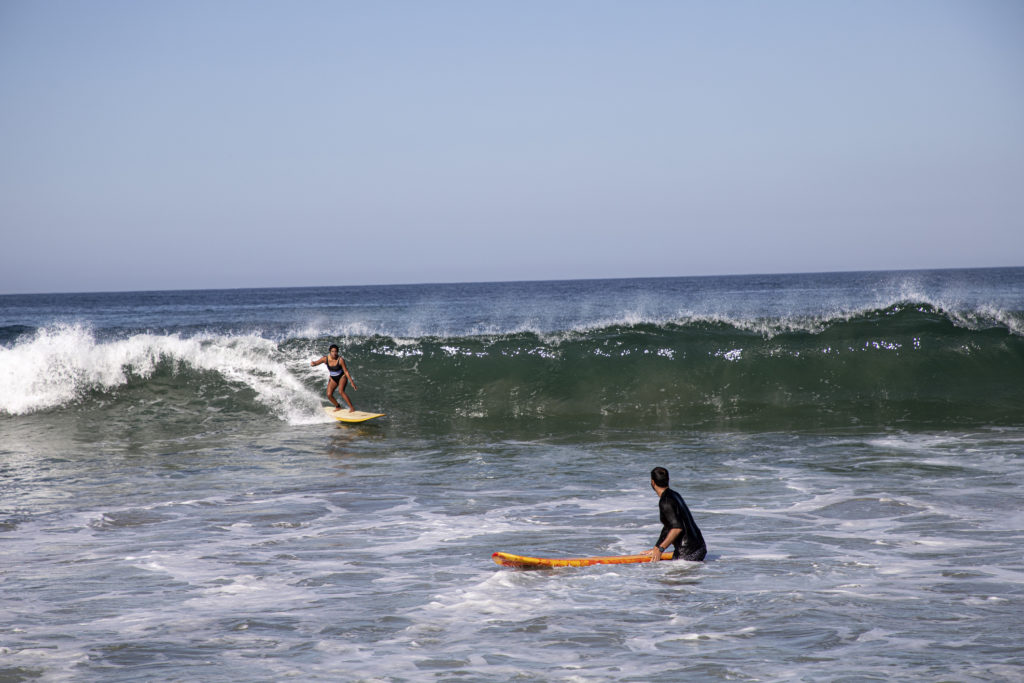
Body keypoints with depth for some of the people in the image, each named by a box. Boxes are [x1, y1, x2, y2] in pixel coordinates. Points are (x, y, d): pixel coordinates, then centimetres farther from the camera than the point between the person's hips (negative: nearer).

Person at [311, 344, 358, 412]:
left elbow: (346, 371, -20)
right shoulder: (326, 359, -17)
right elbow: (316, 362, -21)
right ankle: (338, 407, 18)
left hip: (342, 377, -4)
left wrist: (352, 382, -20)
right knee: (329, 395, -9)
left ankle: (352, 407, -19)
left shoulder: (340, 360, -25)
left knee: (341, 391, -27)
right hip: (333, 378, 4)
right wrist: (313, 363, -47)